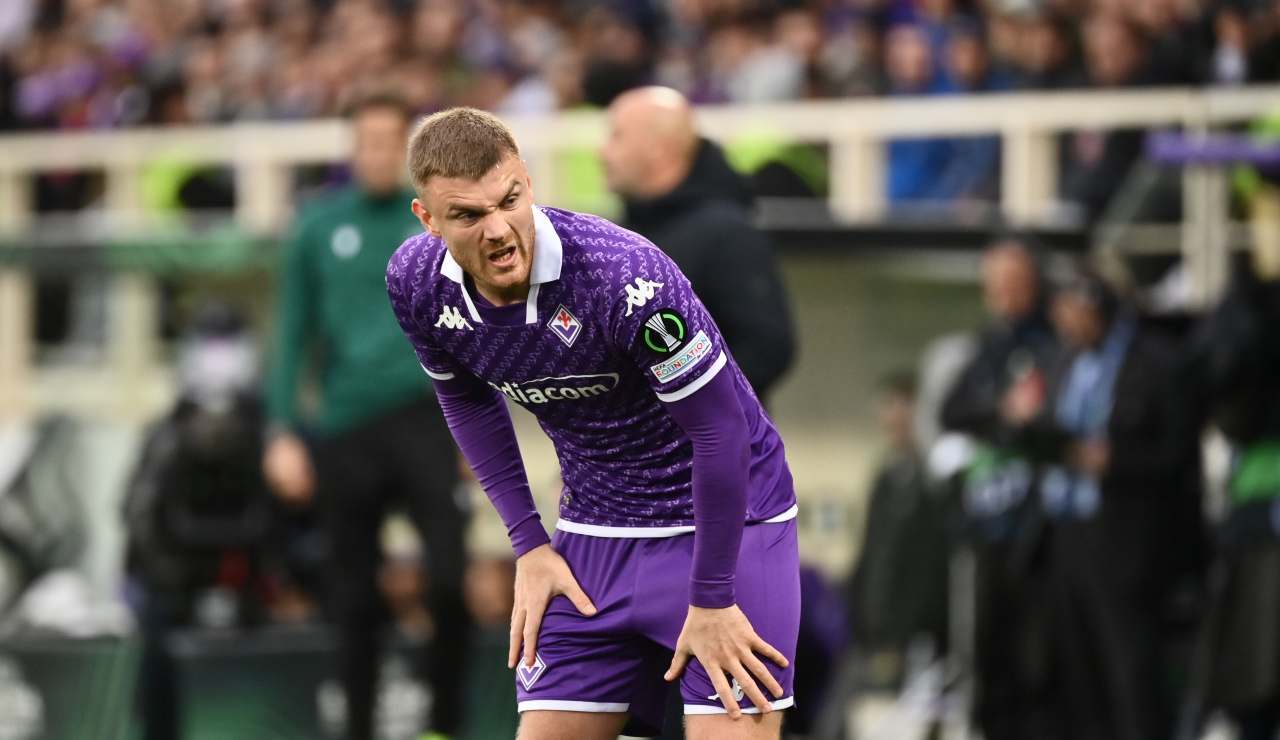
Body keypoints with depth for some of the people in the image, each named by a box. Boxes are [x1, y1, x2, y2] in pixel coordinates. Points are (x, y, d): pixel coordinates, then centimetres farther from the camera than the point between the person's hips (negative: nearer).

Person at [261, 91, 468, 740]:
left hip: (423, 417, -1)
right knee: (356, 596, 8)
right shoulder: (320, 228, 5)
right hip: (344, 428, 1)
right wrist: (283, 432, -1)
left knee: (449, 575, -14)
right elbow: (293, 334, 6)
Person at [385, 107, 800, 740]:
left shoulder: (625, 275, -30)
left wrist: (711, 599, -17)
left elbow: (720, 428, -22)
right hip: (597, 533, 5)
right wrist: (528, 543, 6)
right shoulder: (417, 284, -11)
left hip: (727, 518, -5)